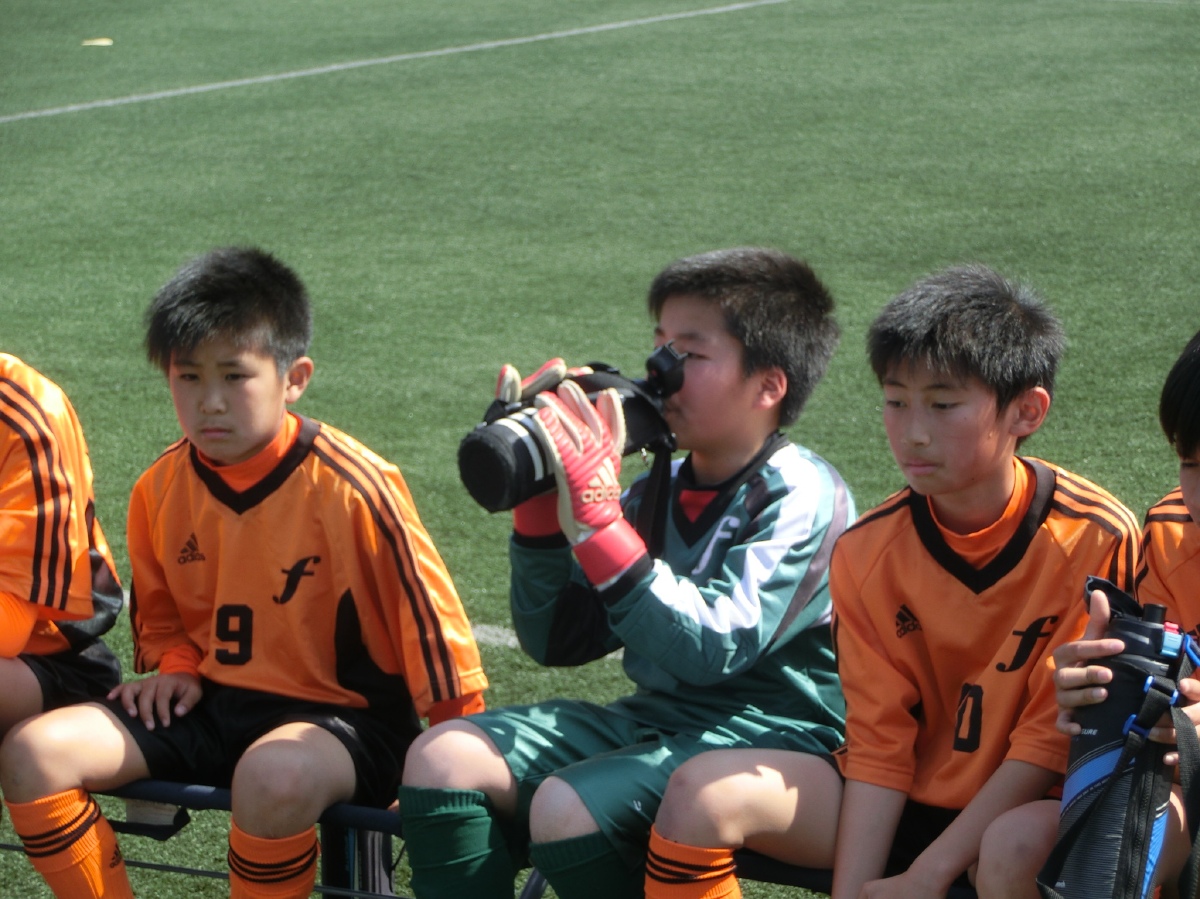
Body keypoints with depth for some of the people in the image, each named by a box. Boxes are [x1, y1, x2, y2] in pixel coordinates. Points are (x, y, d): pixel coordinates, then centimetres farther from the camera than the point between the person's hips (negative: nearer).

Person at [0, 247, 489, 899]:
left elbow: (427, 615, -8)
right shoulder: (161, 489, 1)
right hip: (210, 703, 6)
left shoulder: (351, 486, -16)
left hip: (342, 717, -6)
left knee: (273, 775, -41)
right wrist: (173, 666, 2)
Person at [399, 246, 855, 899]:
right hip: (655, 717, 8)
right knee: (442, 756, -7)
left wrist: (595, 518, -26)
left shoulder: (801, 496, -11)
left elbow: (711, 649, -25)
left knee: (570, 805, -31)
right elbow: (555, 639, 9)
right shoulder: (661, 489, 10)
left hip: (767, 729, -8)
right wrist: (540, 501, -4)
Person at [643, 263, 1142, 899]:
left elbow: (1052, 739, -14)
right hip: (906, 800, 4)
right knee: (705, 793, -18)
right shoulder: (868, 550, -4)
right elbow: (879, 740, -5)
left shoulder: (1098, 540, -16)